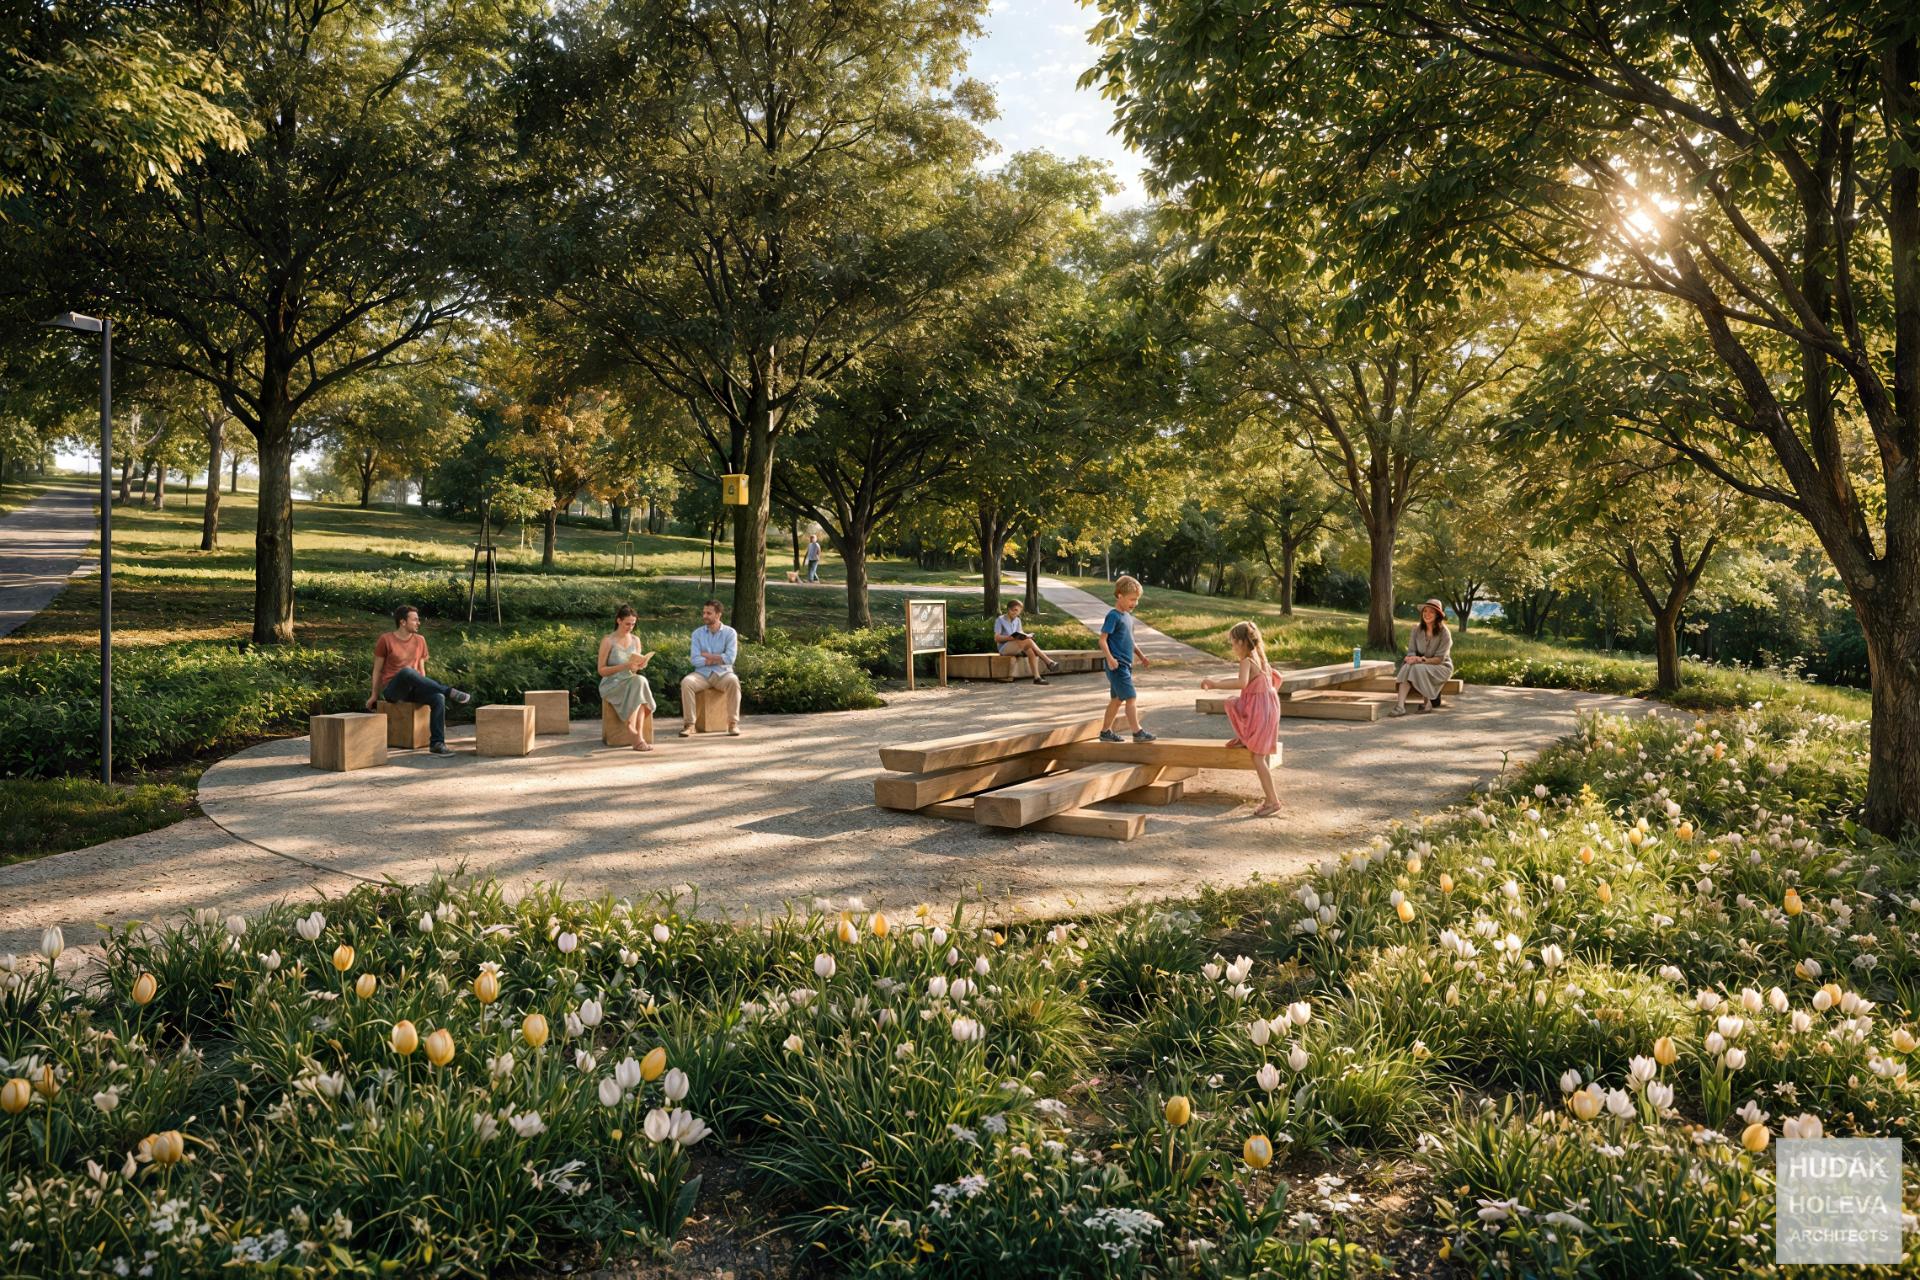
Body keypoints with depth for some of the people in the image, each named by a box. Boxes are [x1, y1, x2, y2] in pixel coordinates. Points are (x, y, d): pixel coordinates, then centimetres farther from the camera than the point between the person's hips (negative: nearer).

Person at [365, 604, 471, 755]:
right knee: (407, 671, -39)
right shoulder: (385, 639, -1)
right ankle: (449, 691, -36)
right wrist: (374, 695, 6)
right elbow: (377, 670, 5)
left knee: (438, 697, -29)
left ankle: (437, 743, -30)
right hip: (392, 689, -4)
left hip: (412, 690, 4)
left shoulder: (420, 640, 12)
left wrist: (424, 690, 7)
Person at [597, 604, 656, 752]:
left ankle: (633, 730, -32)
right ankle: (638, 736, -35)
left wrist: (640, 665, -8)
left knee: (640, 681, -32)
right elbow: (602, 670, -6)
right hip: (611, 685, -4)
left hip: (631, 682, 4)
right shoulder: (608, 641, -5)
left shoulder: (635, 640, 11)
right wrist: (624, 666, -20)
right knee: (639, 682, -33)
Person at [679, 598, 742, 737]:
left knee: (733, 681, -35)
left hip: (723, 673, -2)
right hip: (702, 673, 2)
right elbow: (695, 660, -6)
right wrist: (718, 659, -10)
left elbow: (730, 658, -13)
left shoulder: (729, 633, 0)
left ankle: (733, 723, -26)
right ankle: (689, 724, -24)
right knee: (686, 682, -29)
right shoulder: (697, 633, 5)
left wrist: (706, 655, -7)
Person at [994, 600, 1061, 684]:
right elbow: (996, 638, -8)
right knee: (1028, 641, -31)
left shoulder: (1017, 620, 16)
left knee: (1031, 651, -29)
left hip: (1018, 647, 6)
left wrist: (1025, 635, -14)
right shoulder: (1000, 620, -1)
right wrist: (1010, 638, -24)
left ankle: (1037, 677, -39)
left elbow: (1020, 633, 11)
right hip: (1004, 648, -6)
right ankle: (1048, 661, -32)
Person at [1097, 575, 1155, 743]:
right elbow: (1102, 640, -18)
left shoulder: (1128, 616, 13)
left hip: (1125, 665, 9)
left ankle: (1106, 731, 21)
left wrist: (1141, 656, 24)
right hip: (1117, 666, -9)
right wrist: (1110, 658, -30)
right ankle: (1138, 732, -9)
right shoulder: (1113, 616, -14)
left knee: (1117, 699, 14)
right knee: (1131, 698, -11)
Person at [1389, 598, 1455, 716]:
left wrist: (1422, 660, -30)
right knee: (1407, 667, -29)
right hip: (1422, 665, 4)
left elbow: (1439, 659, -16)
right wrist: (1413, 657, -25)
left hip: (1441, 667, -4)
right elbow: (1411, 651, -1)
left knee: (1419, 668, -34)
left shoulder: (1444, 633, -12)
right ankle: (1400, 705, -43)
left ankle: (1427, 702, -15)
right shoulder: (1417, 630, 2)